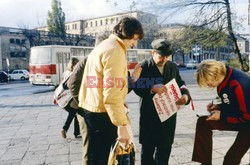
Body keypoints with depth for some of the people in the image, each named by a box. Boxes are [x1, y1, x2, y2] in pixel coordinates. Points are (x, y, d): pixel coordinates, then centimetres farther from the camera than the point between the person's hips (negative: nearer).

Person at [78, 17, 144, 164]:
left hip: (92, 109, 10)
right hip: (102, 113, -10)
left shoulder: (105, 45, 16)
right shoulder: (115, 50, -17)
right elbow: (112, 94, -24)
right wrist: (122, 125, -22)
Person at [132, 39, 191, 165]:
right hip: (149, 114, -4)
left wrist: (185, 95, -13)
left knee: (165, 146, 16)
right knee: (148, 146, 9)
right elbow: (137, 87, -15)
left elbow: (180, 84, 9)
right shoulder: (144, 67, -8)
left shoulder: (173, 67, 8)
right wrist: (152, 88, -33)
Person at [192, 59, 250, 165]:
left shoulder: (238, 85, -33)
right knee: (203, 123, -2)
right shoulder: (225, 78, -5)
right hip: (238, 115, 9)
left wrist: (221, 116, -20)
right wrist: (219, 107, -5)